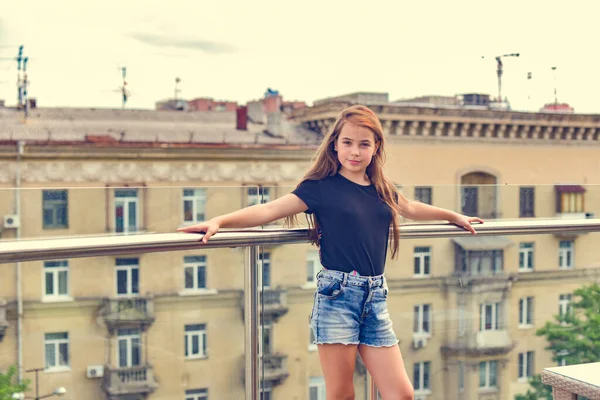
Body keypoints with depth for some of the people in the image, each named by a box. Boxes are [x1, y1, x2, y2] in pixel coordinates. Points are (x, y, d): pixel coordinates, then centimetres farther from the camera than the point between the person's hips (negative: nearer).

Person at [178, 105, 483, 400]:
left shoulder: (383, 189, 13)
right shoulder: (321, 187, -2)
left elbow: (412, 209, 34)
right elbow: (269, 211, -11)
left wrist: (455, 216, 46)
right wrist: (219, 221, -23)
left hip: (375, 297, 5)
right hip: (337, 294, -5)